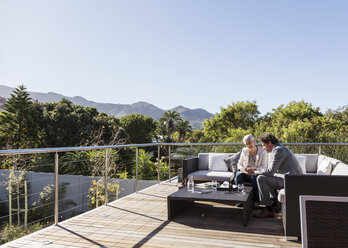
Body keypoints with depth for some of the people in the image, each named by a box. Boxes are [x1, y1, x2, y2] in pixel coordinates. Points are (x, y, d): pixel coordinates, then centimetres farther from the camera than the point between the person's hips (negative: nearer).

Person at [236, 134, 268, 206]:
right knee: (238, 175, -30)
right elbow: (239, 164, 6)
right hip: (245, 173, 3)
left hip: (257, 173, -2)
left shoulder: (263, 152, -6)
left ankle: (256, 201, -23)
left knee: (254, 177, -37)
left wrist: (253, 170, -26)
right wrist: (244, 170, -17)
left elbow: (263, 167, -10)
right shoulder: (244, 151, 3)